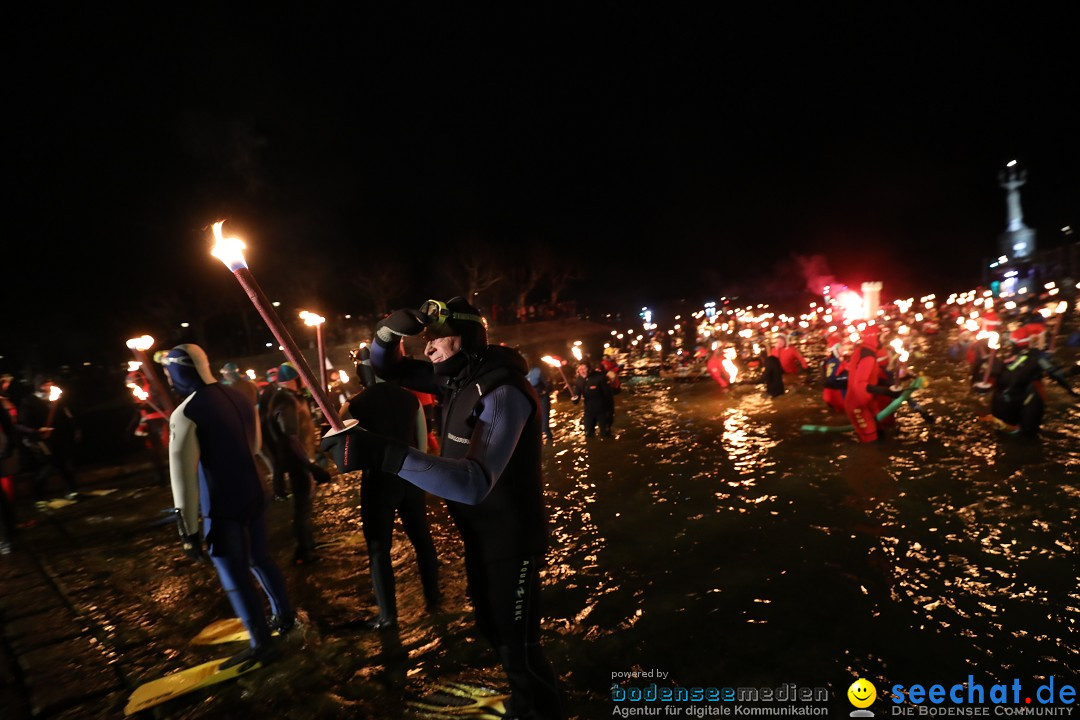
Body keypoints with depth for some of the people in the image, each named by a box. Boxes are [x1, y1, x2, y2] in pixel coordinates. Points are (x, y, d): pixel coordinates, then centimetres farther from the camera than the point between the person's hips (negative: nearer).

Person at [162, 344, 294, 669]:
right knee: (259, 558, 23)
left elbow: (183, 475, -18)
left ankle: (262, 644, 19)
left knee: (235, 577, 7)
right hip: (253, 494, 7)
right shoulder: (237, 397, 2)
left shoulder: (185, 413, -18)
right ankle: (284, 615, 38)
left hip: (222, 506, -7)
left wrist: (188, 528, -13)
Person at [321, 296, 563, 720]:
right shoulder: (455, 379, -3)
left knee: (518, 644, 8)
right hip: (479, 536, 9)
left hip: (509, 541, -9)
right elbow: (387, 367, 7)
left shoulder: (503, 393, -30)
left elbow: (475, 483, -43)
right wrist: (390, 331, -17)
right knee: (492, 629, 26)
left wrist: (385, 454, -51)